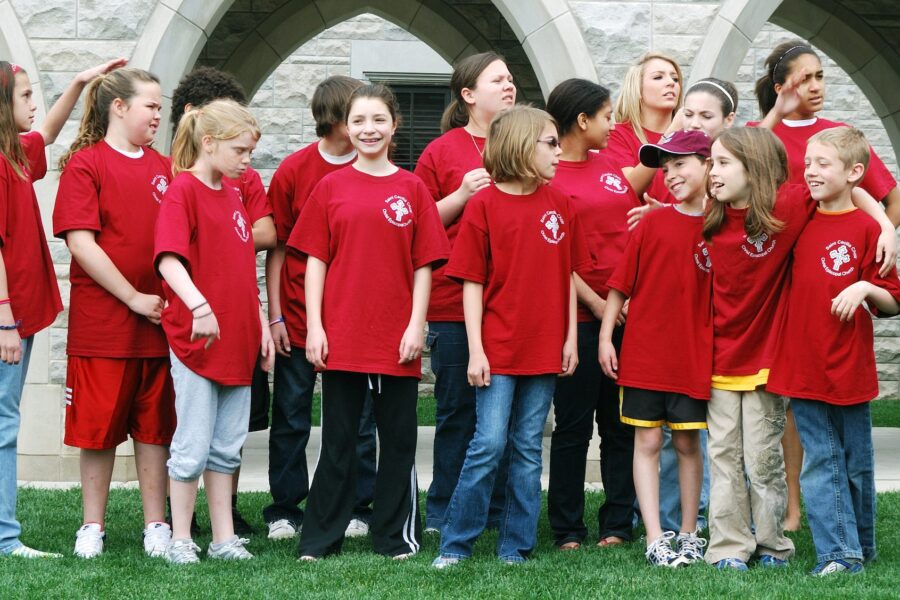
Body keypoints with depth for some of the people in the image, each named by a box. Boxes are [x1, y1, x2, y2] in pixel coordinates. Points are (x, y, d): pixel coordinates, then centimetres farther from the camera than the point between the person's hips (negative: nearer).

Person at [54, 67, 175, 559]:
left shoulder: (164, 169, 10)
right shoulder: (85, 164, -4)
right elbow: (81, 242, -11)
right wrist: (134, 298, -13)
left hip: (159, 321, 4)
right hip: (102, 321, -4)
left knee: (155, 425, 8)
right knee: (99, 424, 3)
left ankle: (155, 525, 15)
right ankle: (92, 526, 13)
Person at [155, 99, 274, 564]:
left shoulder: (232, 194, 14)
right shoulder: (183, 190, -10)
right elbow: (168, 259, -24)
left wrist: (262, 324, 16)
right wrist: (198, 305, -37)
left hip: (238, 338, 7)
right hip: (196, 338, -7)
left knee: (227, 446, 11)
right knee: (193, 446, -2)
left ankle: (224, 538, 17)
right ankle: (180, 539, 8)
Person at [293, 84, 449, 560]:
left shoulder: (412, 189, 4)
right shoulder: (331, 187, 4)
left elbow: (423, 264, 4)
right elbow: (315, 261, 4)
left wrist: (417, 324, -5)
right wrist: (314, 325, -3)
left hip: (397, 340, 0)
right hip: (341, 336, 0)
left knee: (398, 441, 7)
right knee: (338, 441, 6)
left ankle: (397, 537, 16)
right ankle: (320, 539, 13)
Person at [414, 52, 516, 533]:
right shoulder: (443, 152, 4)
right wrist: (461, 195, -9)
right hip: (453, 304, -3)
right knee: (457, 411, 2)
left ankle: (500, 509, 12)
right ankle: (444, 514, 11)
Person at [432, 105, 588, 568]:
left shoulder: (559, 204, 8)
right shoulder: (483, 204, -4)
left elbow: (568, 275, 12)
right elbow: (472, 283, -4)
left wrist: (571, 337, 5)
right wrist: (475, 350, -9)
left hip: (544, 349, 4)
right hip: (498, 349, -4)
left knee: (528, 450, 7)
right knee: (489, 444, -7)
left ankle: (515, 546, 13)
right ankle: (455, 543, 3)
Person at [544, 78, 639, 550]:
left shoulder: (612, 166, 13)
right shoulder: (549, 176, -6)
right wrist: (596, 302, -13)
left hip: (627, 312, 6)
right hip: (579, 316, -6)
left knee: (622, 424, 8)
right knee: (574, 425, 1)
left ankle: (618, 524, 14)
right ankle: (567, 529, 7)